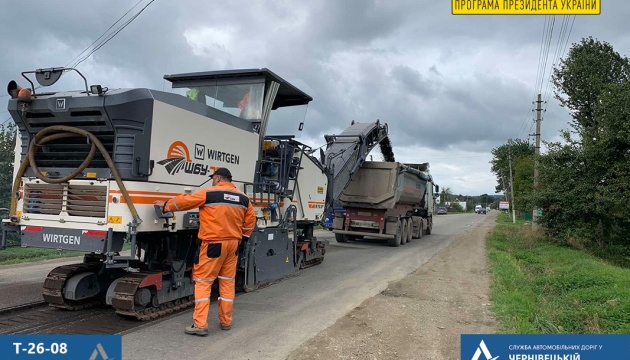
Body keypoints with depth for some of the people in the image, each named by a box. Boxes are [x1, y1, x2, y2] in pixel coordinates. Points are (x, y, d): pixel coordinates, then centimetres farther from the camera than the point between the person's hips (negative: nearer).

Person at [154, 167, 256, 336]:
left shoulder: (208, 193, -8)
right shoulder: (243, 198, 7)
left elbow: (184, 201, -2)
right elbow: (250, 220, 12)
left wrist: (165, 206, 14)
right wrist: (242, 237, 23)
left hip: (213, 244, -5)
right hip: (233, 244, 5)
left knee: (203, 281, 1)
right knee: (228, 282, 14)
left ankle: (200, 325, -1)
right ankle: (226, 321, 22)